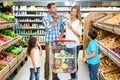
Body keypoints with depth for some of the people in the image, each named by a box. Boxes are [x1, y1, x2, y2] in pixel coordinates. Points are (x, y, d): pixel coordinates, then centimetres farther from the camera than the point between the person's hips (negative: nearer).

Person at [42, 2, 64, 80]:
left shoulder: (59, 17, 5)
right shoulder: (45, 18, -7)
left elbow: (62, 28, 18)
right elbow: (49, 28, -21)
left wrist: (61, 36, 6)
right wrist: (55, 19, -22)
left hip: (57, 42, 4)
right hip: (49, 42, -4)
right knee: (48, 60, 2)